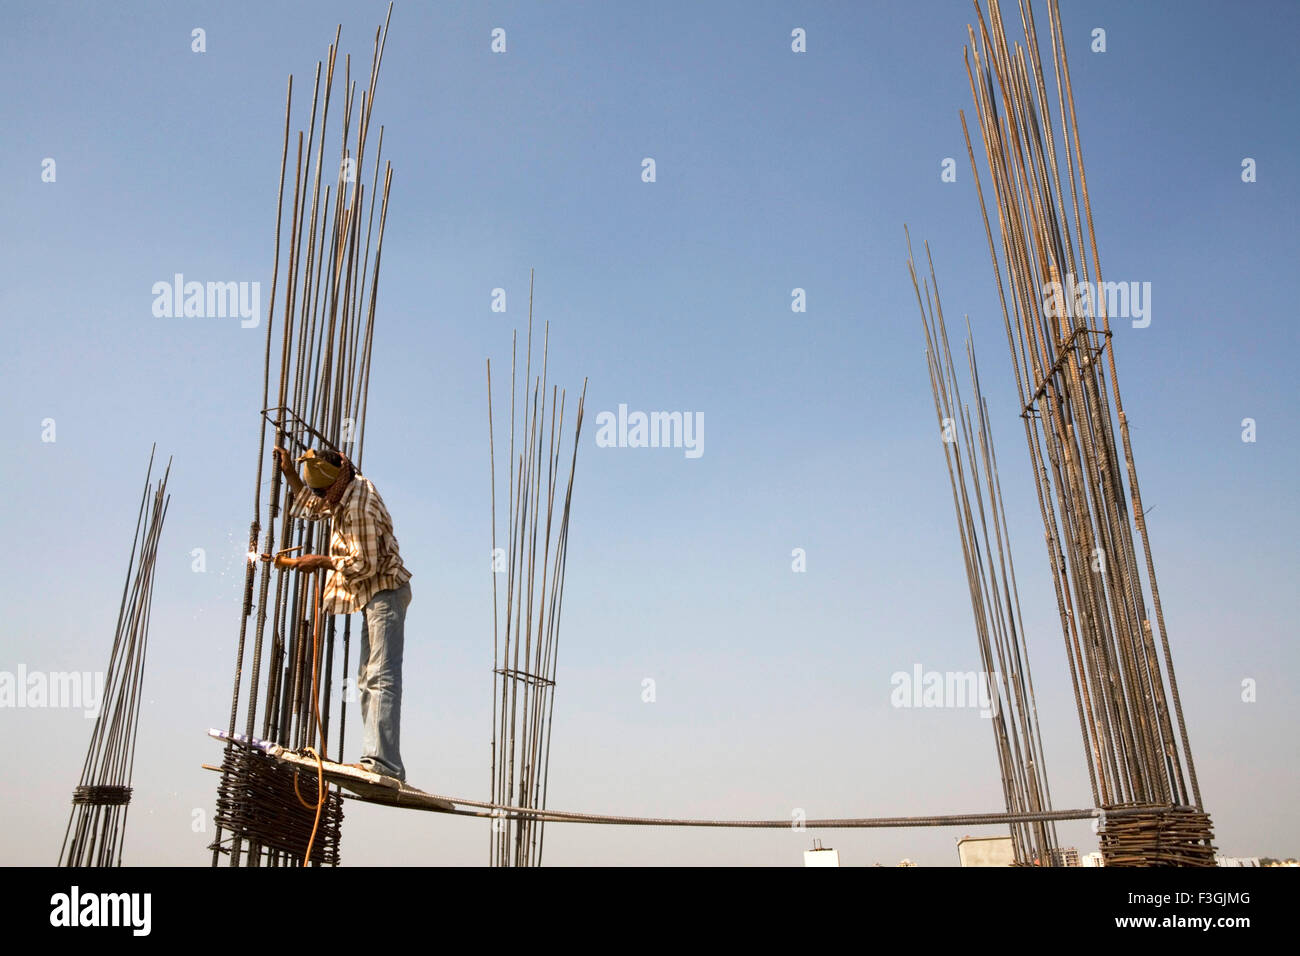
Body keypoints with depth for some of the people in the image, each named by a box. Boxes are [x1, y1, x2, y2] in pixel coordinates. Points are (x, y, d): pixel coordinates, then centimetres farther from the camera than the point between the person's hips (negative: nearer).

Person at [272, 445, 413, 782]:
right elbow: (311, 507, 31)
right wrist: (289, 474, 21)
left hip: (386, 592, -11)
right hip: (373, 594, 11)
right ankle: (375, 757, 9)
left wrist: (321, 561, -11)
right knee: (367, 681, 9)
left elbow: (364, 565, -21)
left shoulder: (360, 505, -21)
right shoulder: (346, 490, 10)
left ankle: (384, 762, -22)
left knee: (381, 677, -17)